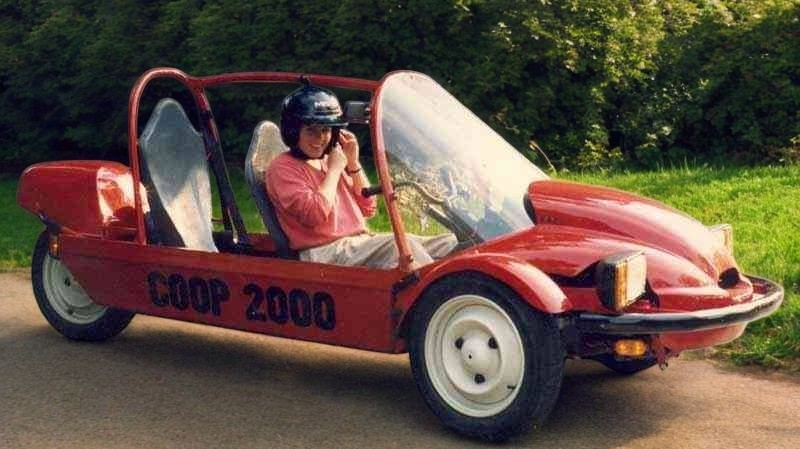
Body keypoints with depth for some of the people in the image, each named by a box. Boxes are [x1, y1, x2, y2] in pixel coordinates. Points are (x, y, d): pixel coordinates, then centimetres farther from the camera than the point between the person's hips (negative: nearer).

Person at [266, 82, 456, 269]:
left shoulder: (329, 160, 19)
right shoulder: (282, 168, -3)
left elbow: (368, 209, 17)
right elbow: (315, 214, -20)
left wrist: (353, 164, 7)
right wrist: (335, 169, -8)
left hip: (361, 244, 8)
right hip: (325, 253, -8)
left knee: (451, 242, -6)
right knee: (402, 244, -32)